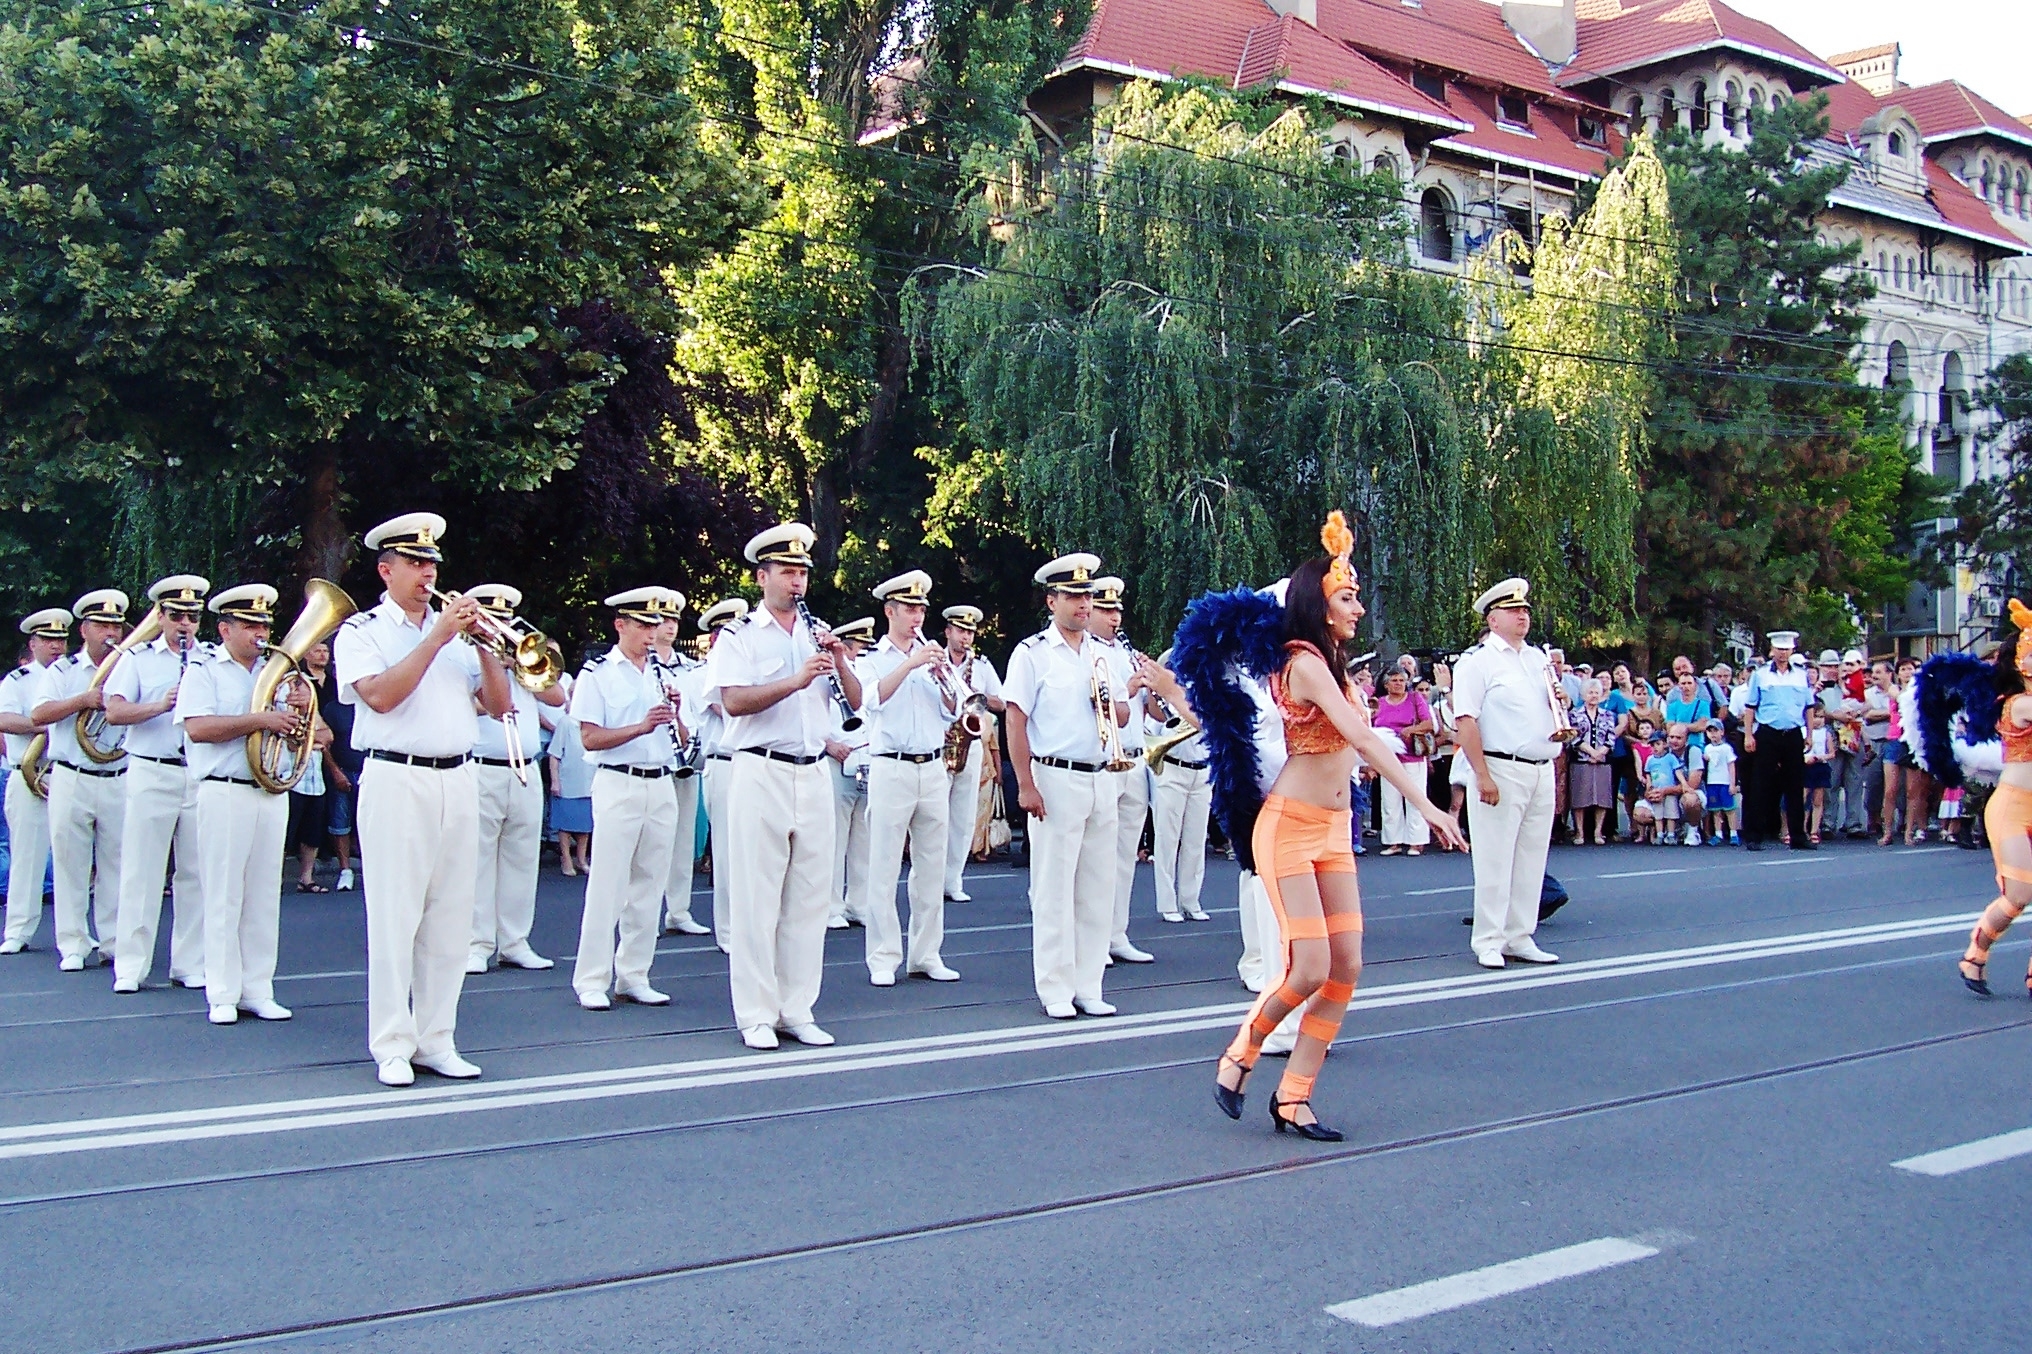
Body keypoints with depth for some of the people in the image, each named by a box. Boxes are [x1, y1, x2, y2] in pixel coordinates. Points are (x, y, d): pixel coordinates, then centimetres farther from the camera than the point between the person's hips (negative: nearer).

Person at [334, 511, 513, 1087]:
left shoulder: (456, 629, 16)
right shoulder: (362, 631, 4)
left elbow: (500, 704, 11)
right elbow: (382, 696, -14)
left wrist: (484, 644, -3)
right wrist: (438, 637, -15)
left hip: (459, 781, 5)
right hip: (397, 781, -4)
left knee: (451, 920, 5)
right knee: (395, 919, -4)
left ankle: (437, 1040, 12)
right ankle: (393, 1047, 2)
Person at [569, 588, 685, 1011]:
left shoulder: (662, 674, 15)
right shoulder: (598, 675, -1)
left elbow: (680, 740, 14)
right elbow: (590, 739, -10)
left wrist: (674, 714, -7)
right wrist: (642, 726, -21)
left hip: (661, 786, 6)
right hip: (618, 785, -5)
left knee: (649, 887, 7)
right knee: (608, 885, -5)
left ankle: (633, 976, 14)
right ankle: (592, 980, 0)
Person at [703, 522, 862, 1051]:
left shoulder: (820, 634, 15)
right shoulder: (740, 637, 0)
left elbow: (855, 702, 11)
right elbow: (733, 702, -15)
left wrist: (839, 661, -6)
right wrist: (796, 680, -24)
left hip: (814, 774, 5)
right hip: (760, 774, -5)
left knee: (809, 897, 6)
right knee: (757, 898, -2)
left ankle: (798, 1010, 14)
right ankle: (756, 1015, 4)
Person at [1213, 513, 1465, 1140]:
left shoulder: (1332, 664, 13)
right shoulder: (1306, 662, -14)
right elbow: (1363, 739, -23)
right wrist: (1424, 803, -27)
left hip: (1334, 830, 9)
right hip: (1289, 827, -9)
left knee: (1346, 968, 1)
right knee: (1310, 970, -13)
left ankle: (1293, 1096, 9)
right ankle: (1240, 1054, 13)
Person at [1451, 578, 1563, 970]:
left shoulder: (1539, 657, 17)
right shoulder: (1477, 660, -5)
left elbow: (1556, 712, 28)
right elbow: (1465, 721, -13)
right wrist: (1482, 776, -20)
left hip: (1542, 771, 7)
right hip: (1502, 771, -7)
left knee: (1532, 858, 10)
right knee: (1494, 859, -4)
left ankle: (1520, 938, 18)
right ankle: (1488, 943, 3)